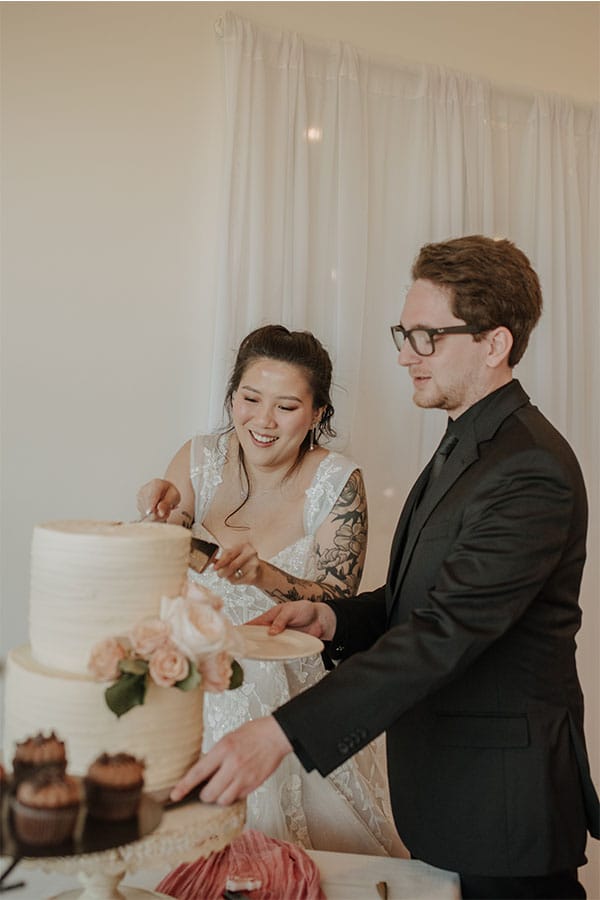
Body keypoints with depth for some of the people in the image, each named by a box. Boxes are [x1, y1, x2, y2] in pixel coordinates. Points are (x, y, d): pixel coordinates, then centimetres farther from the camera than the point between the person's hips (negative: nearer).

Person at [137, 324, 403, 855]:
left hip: (299, 708, -1)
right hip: (205, 700, 2)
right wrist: (162, 517, -30)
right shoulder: (201, 461, -6)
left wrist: (265, 575, -36)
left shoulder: (337, 483, -13)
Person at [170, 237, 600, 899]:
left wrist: (282, 733, -35)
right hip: (445, 781, 9)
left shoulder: (530, 472, -23)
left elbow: (445, 631, -30)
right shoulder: (469, 447, 9)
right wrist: (331, 617, -7)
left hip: (500, 798, -9)